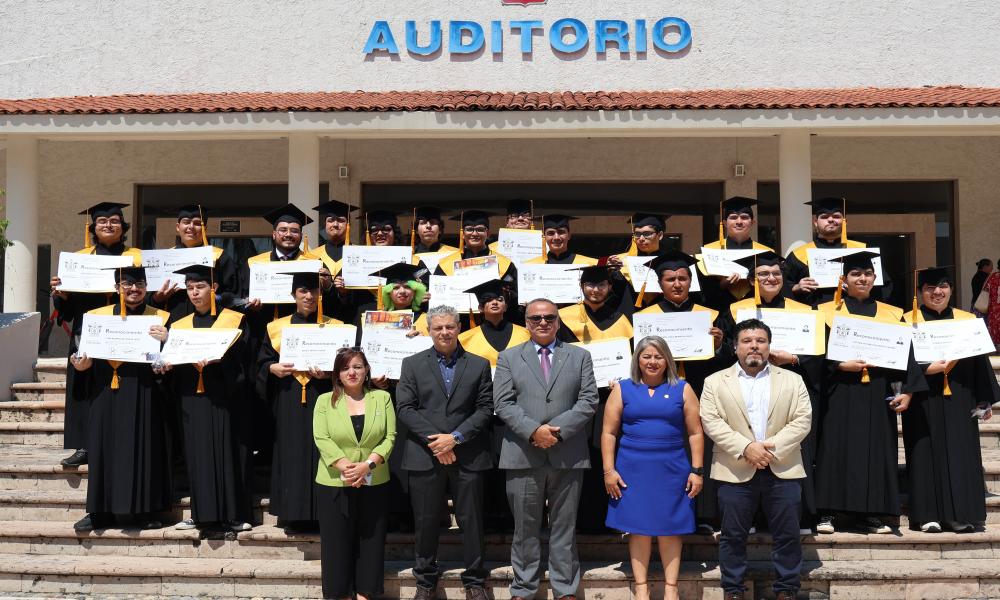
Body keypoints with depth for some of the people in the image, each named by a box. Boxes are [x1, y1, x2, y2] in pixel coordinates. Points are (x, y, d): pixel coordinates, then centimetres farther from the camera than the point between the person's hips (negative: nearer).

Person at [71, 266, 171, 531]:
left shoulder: (160, 319, 4)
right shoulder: (98, 316, 10)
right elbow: (87, 351, 12)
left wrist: (165, 341, -20)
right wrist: (83, 364, -9)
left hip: (143, 394, -2)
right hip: (107, 393, 2)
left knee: (143, 448, -1)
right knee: (106, 449, 5)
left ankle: (145, 511, 7)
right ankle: (102, 511, 13)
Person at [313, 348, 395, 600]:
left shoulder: (382, 398, 5)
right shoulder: (324, 401, 3)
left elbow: (390, 437, -1)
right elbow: (322, 439, -6)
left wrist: (368, 464, -16)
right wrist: (346, 467, -18)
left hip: (373, 483, 1)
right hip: (334, 484, -1)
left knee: (371, 541, 5)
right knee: (337, 542, 4)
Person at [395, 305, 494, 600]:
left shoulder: (479, 365, 7)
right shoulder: (412, 364, 6)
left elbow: (485, 409, 0)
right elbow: (405, 408, -1)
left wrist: (455, 438, -11)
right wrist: (434, 441, -11)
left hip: (467, 456, 0)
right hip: (425, 455, 0)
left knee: (471, 520, 6)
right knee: (425, 521, 7)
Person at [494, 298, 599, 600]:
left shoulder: (580, 356, 10)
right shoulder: (509, 358, 9)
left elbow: (588, 400, 1)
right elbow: (503, 403, -1)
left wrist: (557, 429, -11)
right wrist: (533, 431, -14)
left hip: (568, 456, 1)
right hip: (524, 456, 0)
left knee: (564, 528, 7)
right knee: (525, 529, 7)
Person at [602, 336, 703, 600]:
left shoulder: (682, 389, 6)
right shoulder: (623, 389, 5)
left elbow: (695, 433, 5)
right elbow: (609, 432, 4)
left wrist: (697, 470, -2)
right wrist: (609, 470, -3)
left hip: (672, 470, 0)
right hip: (633, 469, 0)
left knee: (669, 529, 3)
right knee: (638, 528, 3)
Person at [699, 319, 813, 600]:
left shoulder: (792, 380, 9)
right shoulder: (715, 382, 5)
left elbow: (802, 421, 0)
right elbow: (711, 421, -5)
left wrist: (773, 448, -13)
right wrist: (745, 447, -17)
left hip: (782, 470, 1)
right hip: (735, 471, -1)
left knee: (787, 535, 5)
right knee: (733, 535, 5)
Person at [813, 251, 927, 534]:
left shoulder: (891, 315, 10)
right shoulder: (827, 312, 4)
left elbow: (906, 356, 7)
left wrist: (907, 391, -4)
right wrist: (841, 365, -17)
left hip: (878, 395, 2)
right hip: (841, 393, -2)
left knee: (877, 452, 4)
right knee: (837, 449, -2)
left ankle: (871, 513, 11)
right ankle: (827, 513, 2)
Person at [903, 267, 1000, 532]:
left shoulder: (967, 320, 11)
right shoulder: (909, 321, 3)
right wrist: (926, 369, -20)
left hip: (959, 399, 2)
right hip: (924, 400, -2)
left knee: (960, 454, 2)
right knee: (926, 453, 0)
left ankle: (958, 513, 8)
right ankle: (928, 514, 4)